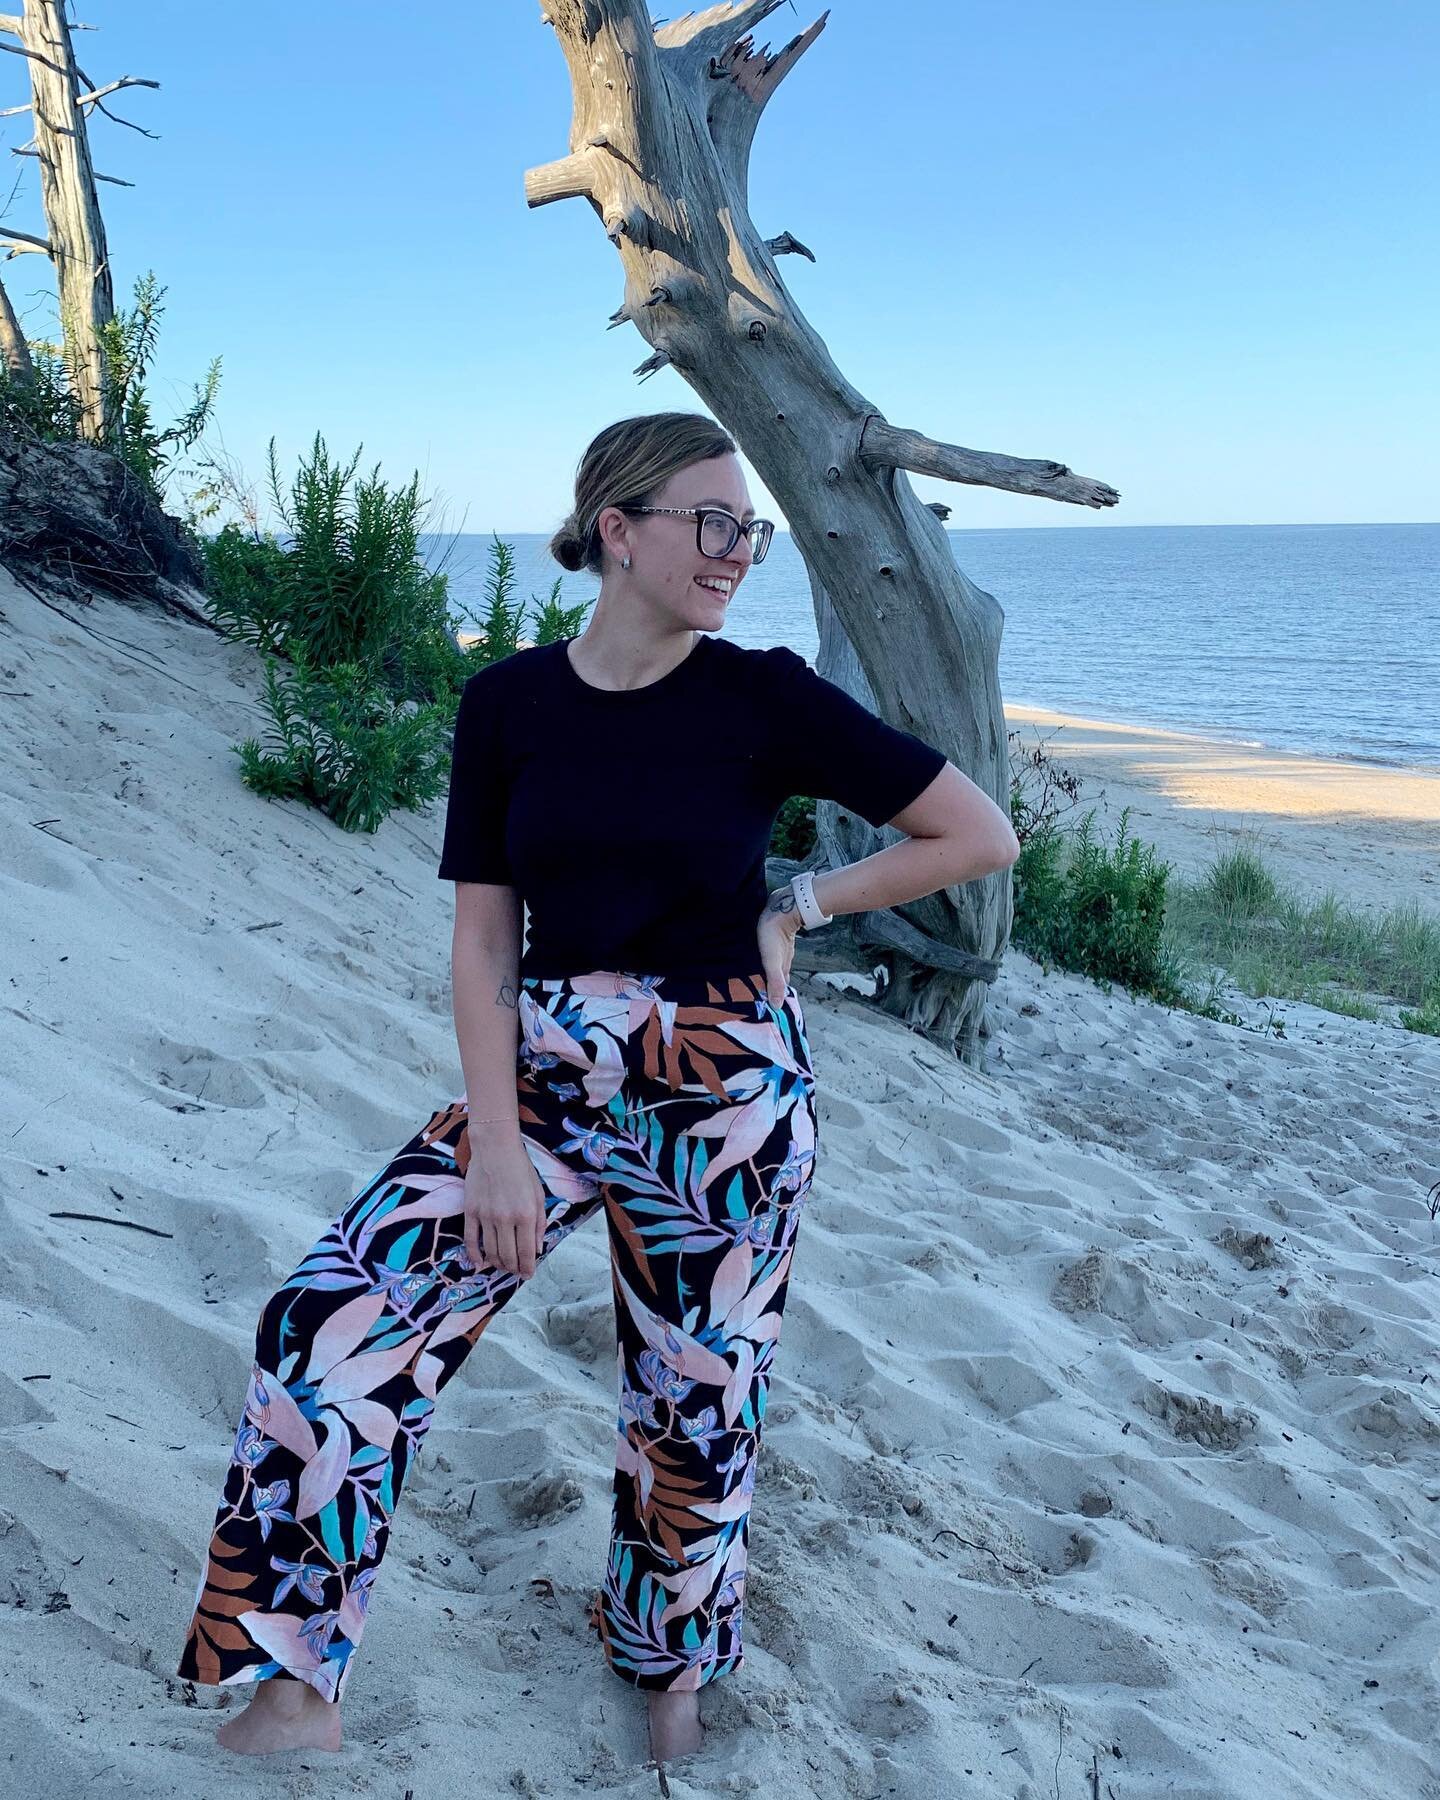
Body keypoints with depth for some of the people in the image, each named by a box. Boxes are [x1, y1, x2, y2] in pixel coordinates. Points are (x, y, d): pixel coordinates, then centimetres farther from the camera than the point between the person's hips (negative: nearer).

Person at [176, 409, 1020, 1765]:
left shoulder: (766, 699, -7)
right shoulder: (506, 702, -1)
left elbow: (980, 835, -4)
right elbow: (482, 935, -1)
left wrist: (801, 908, -2)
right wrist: (494, 1141, -9)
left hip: (722, 1094, -1)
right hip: (543, 1070, 2)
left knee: (696, 1397, 12)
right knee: (333, 1322, -10)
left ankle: (672, 1654, 42)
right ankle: (293, 1682, 8)